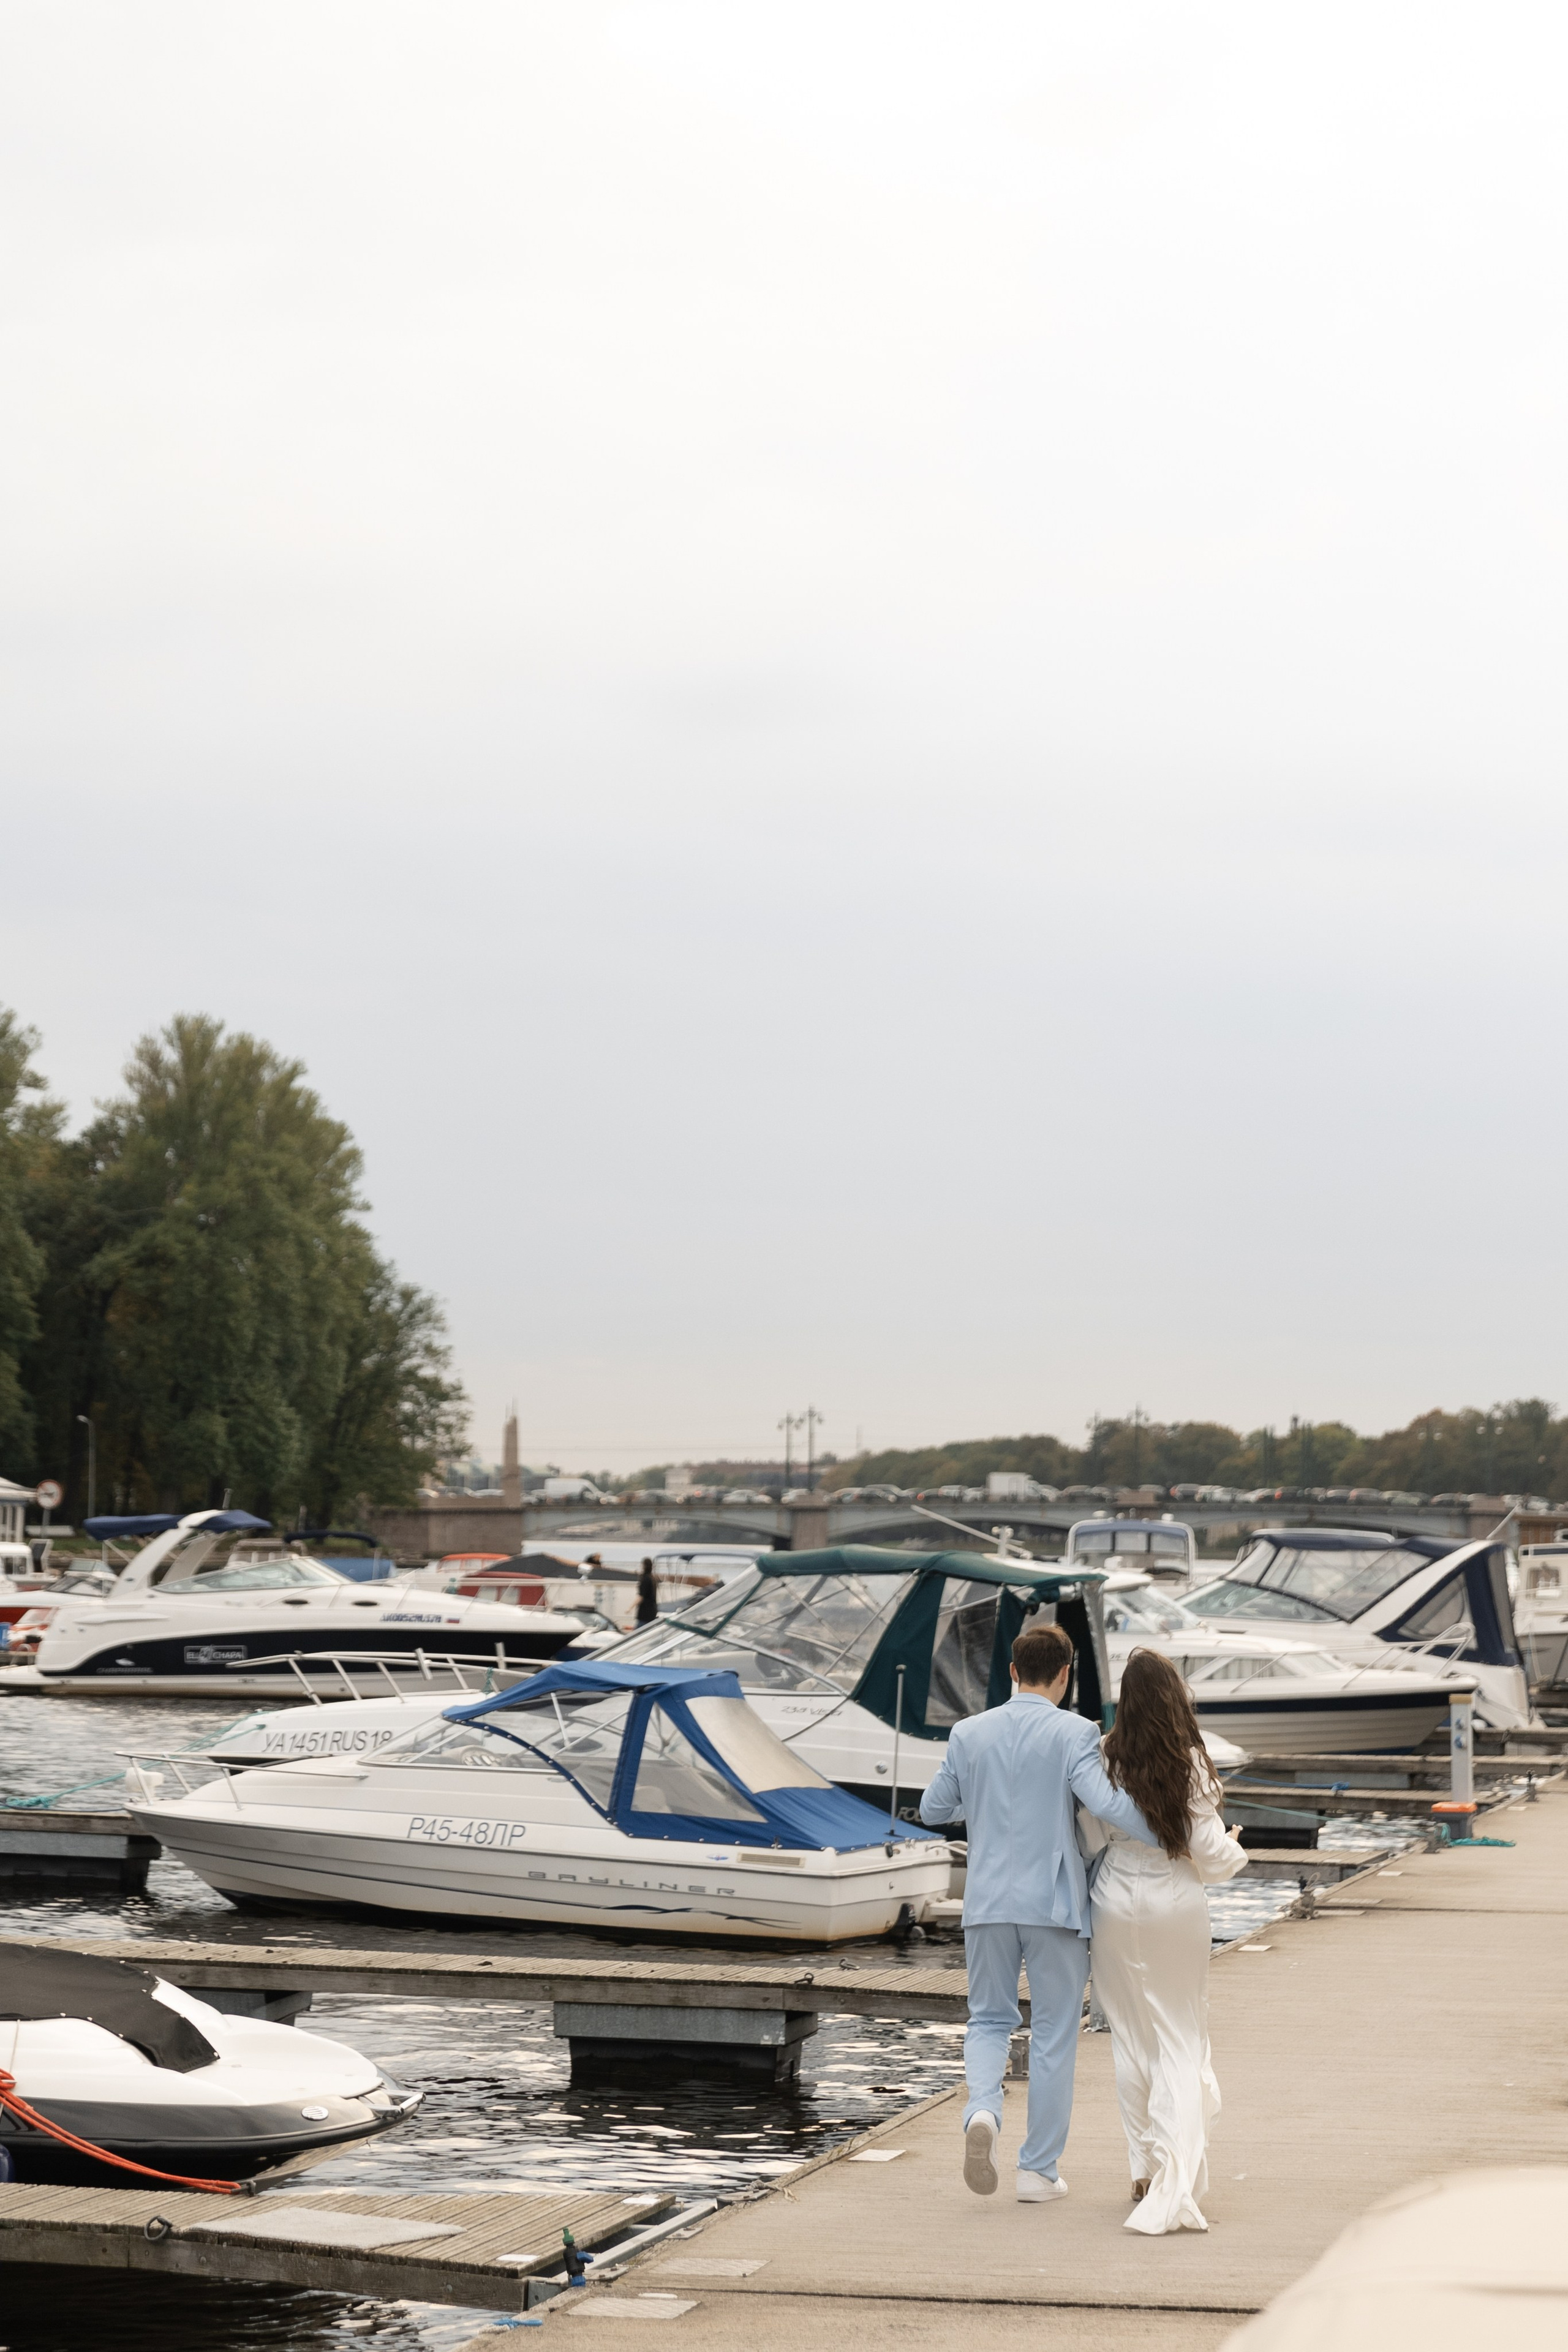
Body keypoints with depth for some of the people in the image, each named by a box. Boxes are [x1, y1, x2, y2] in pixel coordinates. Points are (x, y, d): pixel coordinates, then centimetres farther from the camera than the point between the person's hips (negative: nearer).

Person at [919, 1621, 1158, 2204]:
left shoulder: (969, 1734, 3)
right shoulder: (1073, 1733, -8)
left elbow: (932, 1810, 11)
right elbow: (1106, 1804, -21)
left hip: (988, 1902, 3)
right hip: (1055, 1902, -3)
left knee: (989, 2020, 17)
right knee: (1052, 2035, 7)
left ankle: (983, 2109, -12)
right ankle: (1038, 2170, 10)